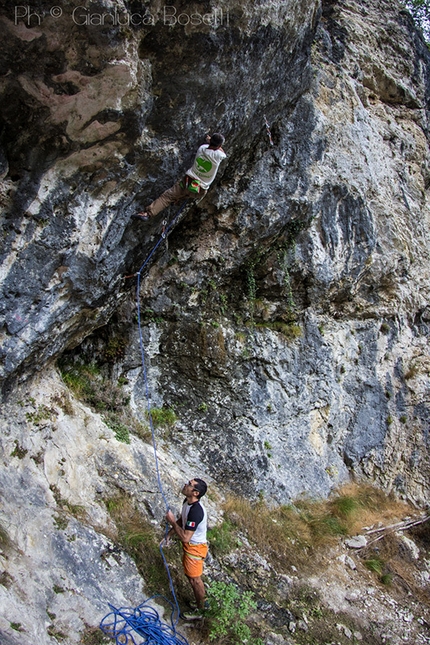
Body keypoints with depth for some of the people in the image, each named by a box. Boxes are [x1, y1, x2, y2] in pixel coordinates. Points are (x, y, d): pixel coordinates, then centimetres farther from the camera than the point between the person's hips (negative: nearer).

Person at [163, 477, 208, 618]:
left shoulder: (196, 511, -36)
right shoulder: (187, 502, -6)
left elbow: (185, 537, -36)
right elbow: (181, 521, 13)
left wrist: (171, 521, -28)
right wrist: (169, 534, 9)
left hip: (195, 548, -9)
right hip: (189, 545, 9)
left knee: (195, 580, 10)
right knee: (190, 576, 25)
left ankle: (200, 611, 31)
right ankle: (199, 601, 46)